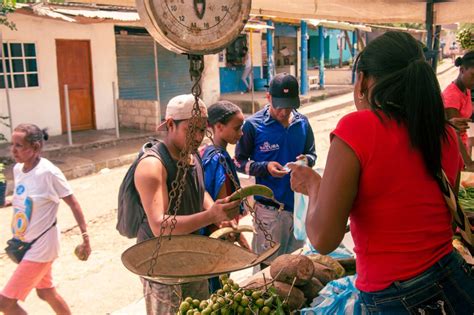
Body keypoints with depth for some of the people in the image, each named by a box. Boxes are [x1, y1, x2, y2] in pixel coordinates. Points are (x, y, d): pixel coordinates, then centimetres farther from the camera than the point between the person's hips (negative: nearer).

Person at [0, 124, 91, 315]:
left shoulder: (49, 173, -22)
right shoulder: (17, 169, 0)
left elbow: (73, 205, -15)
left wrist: (85, 238, -13)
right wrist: (18, 237, 13)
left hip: (42, 246, -8)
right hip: (27, 244, 8)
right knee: (46, 293, 22)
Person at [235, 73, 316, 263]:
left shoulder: (302, 123, 3)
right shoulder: (253, 125, -8)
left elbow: (311, 153, 15)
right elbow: (239, 162, -3)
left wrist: (307, 159, -9)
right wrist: (265, 168, -19)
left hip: (299, 203, 4)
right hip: (269, 207, -4)